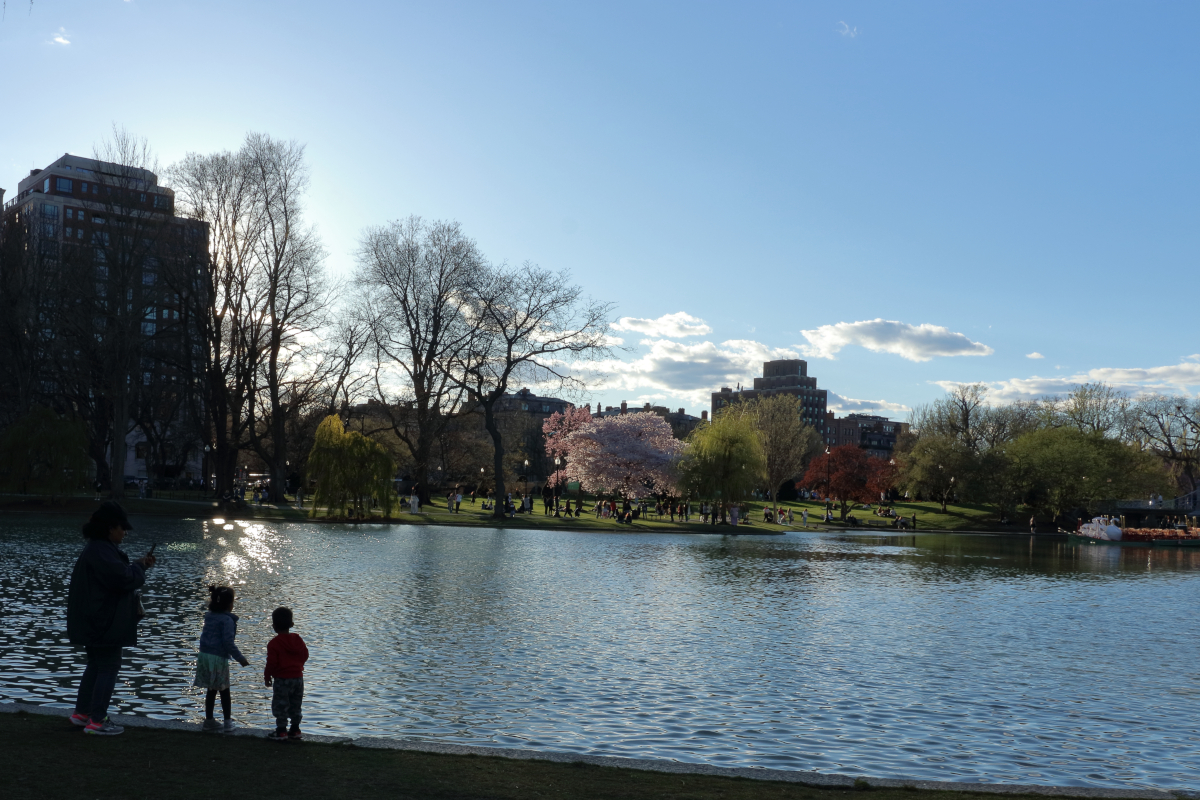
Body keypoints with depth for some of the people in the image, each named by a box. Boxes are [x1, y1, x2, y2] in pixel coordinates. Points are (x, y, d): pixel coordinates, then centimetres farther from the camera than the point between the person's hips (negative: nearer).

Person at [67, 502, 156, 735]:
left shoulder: (99, 548, 14)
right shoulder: (101, 551, -22)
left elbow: (113, 576, 21)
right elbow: (124, 579, -29)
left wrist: (140, 566, 9)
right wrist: (139, 567, -10)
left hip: (95, 622, 11)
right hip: (104, 624, -11)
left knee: (96, 665, 20)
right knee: (109, 667, -4)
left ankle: (82, 712, 30)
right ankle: (97, 721, -1)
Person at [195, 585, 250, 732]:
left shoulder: (209, 616, 9)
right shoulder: (227, 620, -15)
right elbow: (228, 642, -19)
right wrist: (240, 658, -13)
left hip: (204, 655, 7)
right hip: (218, 658, -7)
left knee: (211, 690, 16)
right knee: (224, 691, 5)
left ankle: (209, 720, 21)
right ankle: (228, 722, 8)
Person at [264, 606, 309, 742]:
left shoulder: (274, 643, -13)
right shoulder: (298, 639, 3)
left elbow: (272, 663, -13)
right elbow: (305, 655, 10)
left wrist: (267, 676, 1)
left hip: (282, 680, -6)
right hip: (298, 677, 6)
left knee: (280, 706, 2)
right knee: (295, 705, 15)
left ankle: (281, 731, 1)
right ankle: (295, 730, 20)